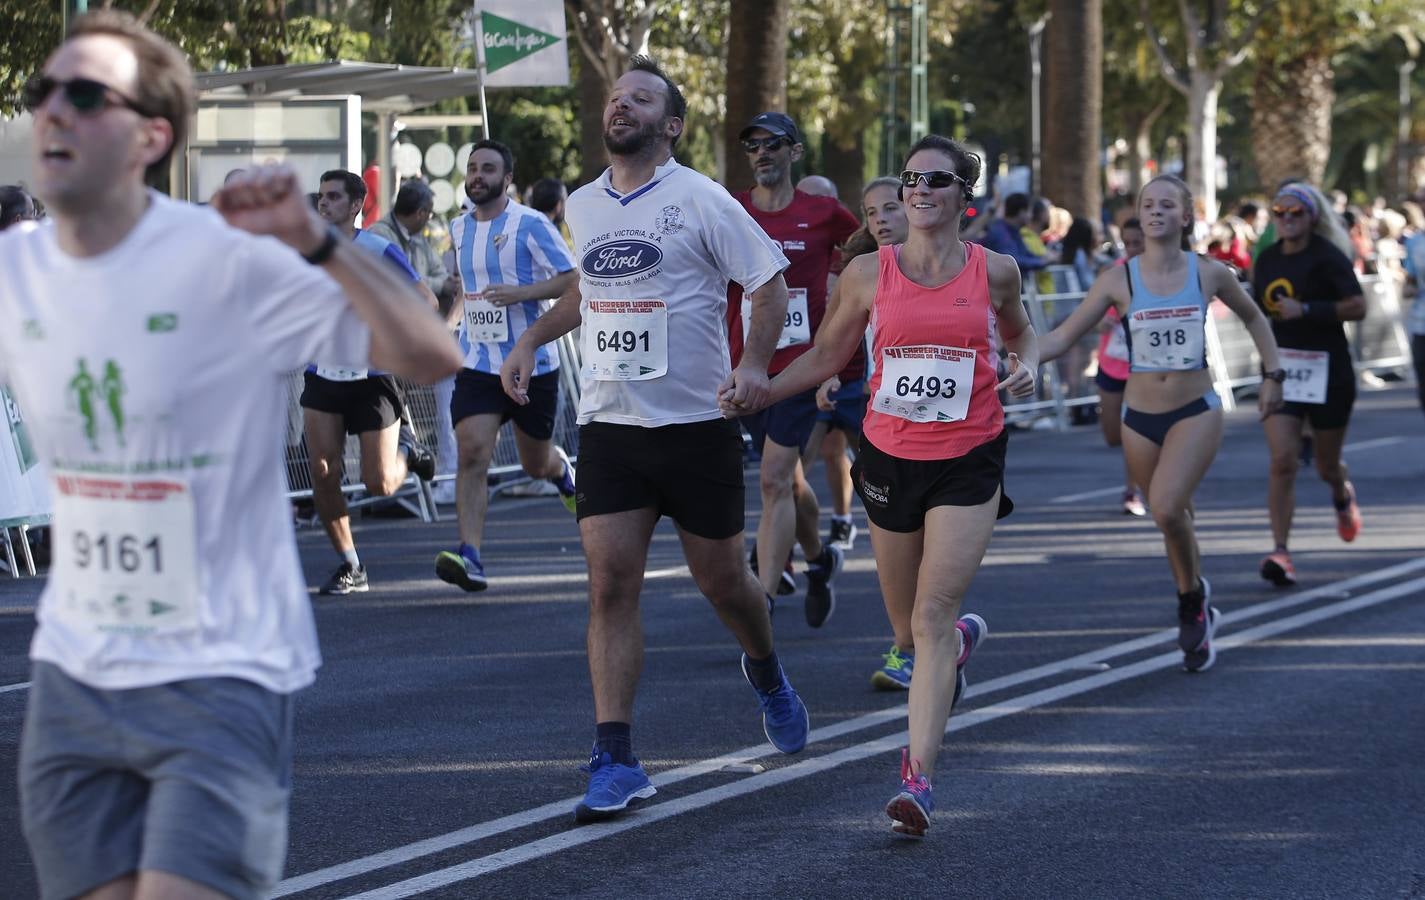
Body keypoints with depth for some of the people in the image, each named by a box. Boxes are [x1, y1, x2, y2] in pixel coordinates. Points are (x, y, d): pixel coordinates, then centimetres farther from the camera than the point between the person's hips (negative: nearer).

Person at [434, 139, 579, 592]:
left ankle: (562, 469, 51)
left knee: (536, 463, 12)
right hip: (478, 364, 3)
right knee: (472, 453, -17)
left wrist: (520, 293, -23)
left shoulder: (531, 225, -9)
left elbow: (572, 279, -10)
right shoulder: (460, 228, 9)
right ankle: (470, 557, -25)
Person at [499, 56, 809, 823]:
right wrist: (529, 341, 16)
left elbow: (769, 281, -3)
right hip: (608, 422, 3)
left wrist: (754, 363, -18)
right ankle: (615, 764, -10)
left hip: (697, 421, -3)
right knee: (610, 585, -8)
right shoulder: (581, 208, 9)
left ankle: (766, 673, 43)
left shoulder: (700, 200, -7)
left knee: (720, 580, 8)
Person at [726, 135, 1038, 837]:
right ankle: (962, 640, 53)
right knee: (908, 622, 14)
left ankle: (918, 778, -18)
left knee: (932, 616, -14)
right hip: (890, 456, 2)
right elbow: (826, 355, 9)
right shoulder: (869, 273, -1)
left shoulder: (994, 272, -1)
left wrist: (1027, 366, -3)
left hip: (968, 462, -2)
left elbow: (1020, 334, 19)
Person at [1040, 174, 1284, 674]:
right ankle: (1198, 613, 33)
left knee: (1167, 508, -25)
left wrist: (1273, 374, 12)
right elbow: (1064, 335, -6)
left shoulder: (1209, 274, -3)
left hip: (1196, 412, -2)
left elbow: (1252, 317, 16)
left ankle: (1192, 594, -1)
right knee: (1173, 518, 12)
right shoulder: (1120, 279, -4)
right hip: (1140, 418, 2)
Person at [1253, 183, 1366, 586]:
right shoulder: (1267, 259, 6)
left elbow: (1357, 307, -19)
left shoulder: (1327, 257, -11)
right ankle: (1280, 551, -14)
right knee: (1282, 461, -14)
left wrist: (1305, 310, -24)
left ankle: (1343, 496, 50)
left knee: (1326, 466, 12)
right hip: (1280, 370, 3)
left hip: (1327, 371, -3)